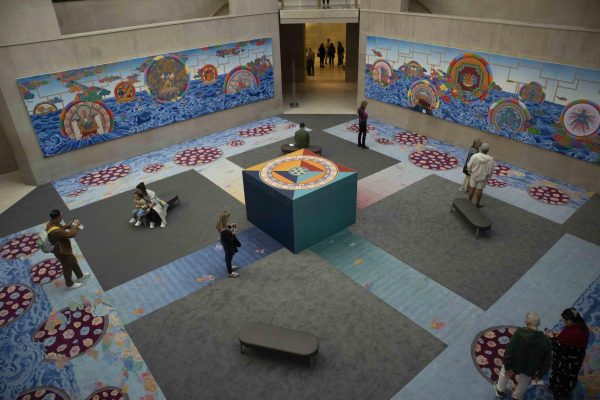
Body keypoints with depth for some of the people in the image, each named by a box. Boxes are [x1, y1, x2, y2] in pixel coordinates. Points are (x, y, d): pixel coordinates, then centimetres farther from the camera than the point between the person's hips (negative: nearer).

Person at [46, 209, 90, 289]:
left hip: (64, 249, 9)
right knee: (67, 268, 17)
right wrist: (76, 225, -21)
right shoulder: (55, 231, -41)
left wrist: (69, 225, -6)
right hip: (62, 252, -9)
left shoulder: (51, 223, -11)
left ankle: (80, 276, 53)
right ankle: (70, 284, 43)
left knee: (73, 262, 30)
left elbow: (61, 228, 10)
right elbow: (72, 234, -37)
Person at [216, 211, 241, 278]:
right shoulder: (225, 231, -43)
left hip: (225, 243, 8)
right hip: (229, 246, -8)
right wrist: (233, 233, -21)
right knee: (229, 257, 18)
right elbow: (230, 240, -30)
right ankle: (230, 273, 43)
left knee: (228, 256, 33)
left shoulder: (219, 224, -18)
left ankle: (229, 267, 59)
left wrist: (230, 225, -9)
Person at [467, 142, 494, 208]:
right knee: (480, 190, 13)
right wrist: (488, 177, 7)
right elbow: (490, 170, -12)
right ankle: (478, 204, 27)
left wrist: (470, 172, 9)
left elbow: (469, 166, -11)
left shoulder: (474, 156, -20)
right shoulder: (490, 159, -20)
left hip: (474, 175, 1)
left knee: (472, 188, 15)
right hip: (483, 177, 0)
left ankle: (469, 202, 26)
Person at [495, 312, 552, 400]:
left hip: (515, 364, -1)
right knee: (524, 382, 32)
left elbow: (509, 351, -26)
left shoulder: (519, 333, -30)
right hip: (530, 369, 2)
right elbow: (546, 361, -11)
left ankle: (500, 390, 50)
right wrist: (540, 374, 6)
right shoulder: (545, 341, -22)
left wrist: (507, 367, -12)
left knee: (505, 371, 31)